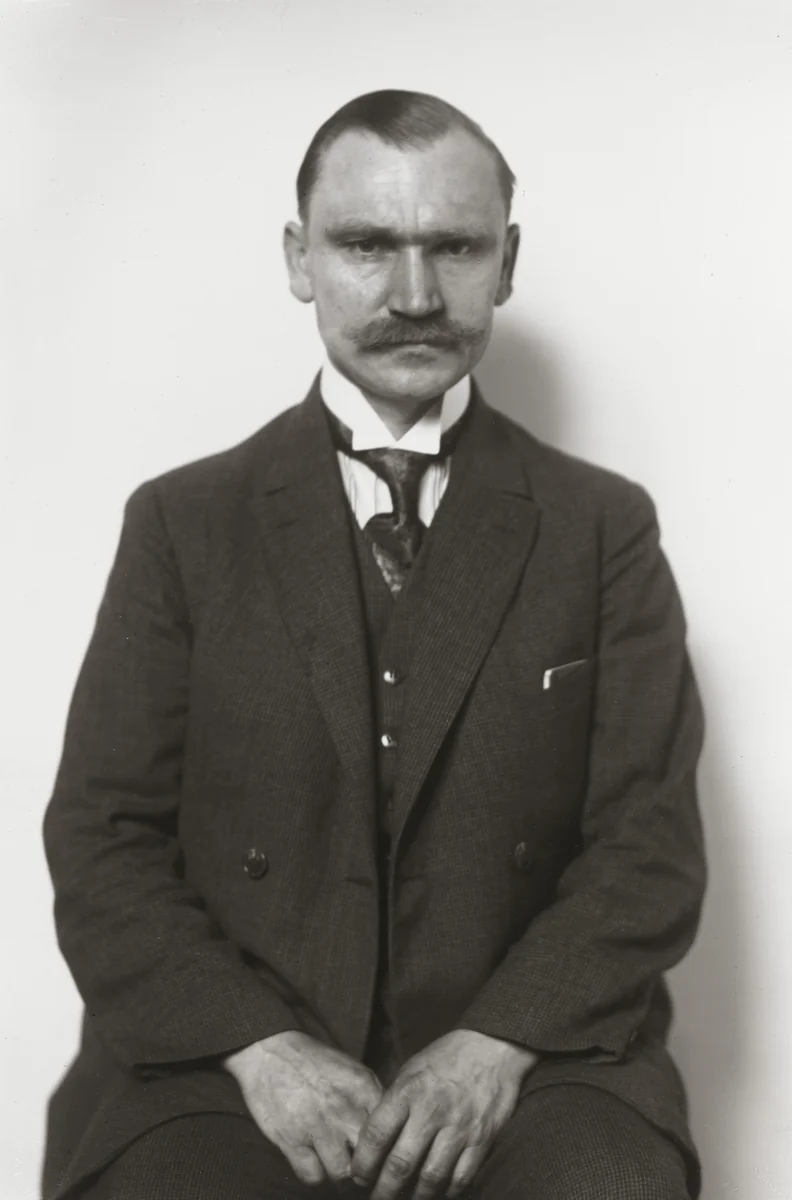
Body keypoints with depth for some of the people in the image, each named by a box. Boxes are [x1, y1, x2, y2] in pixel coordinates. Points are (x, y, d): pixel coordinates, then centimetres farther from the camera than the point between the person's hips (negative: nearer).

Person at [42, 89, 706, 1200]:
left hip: (529, 1058, 0)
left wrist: (497, 1042, -12)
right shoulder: (181, 523, 7)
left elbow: (652, 850, 3)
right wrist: (259, 1046, -12)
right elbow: (102, 840, 3)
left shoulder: (607, 527, 7)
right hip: (224, 1061, 0)